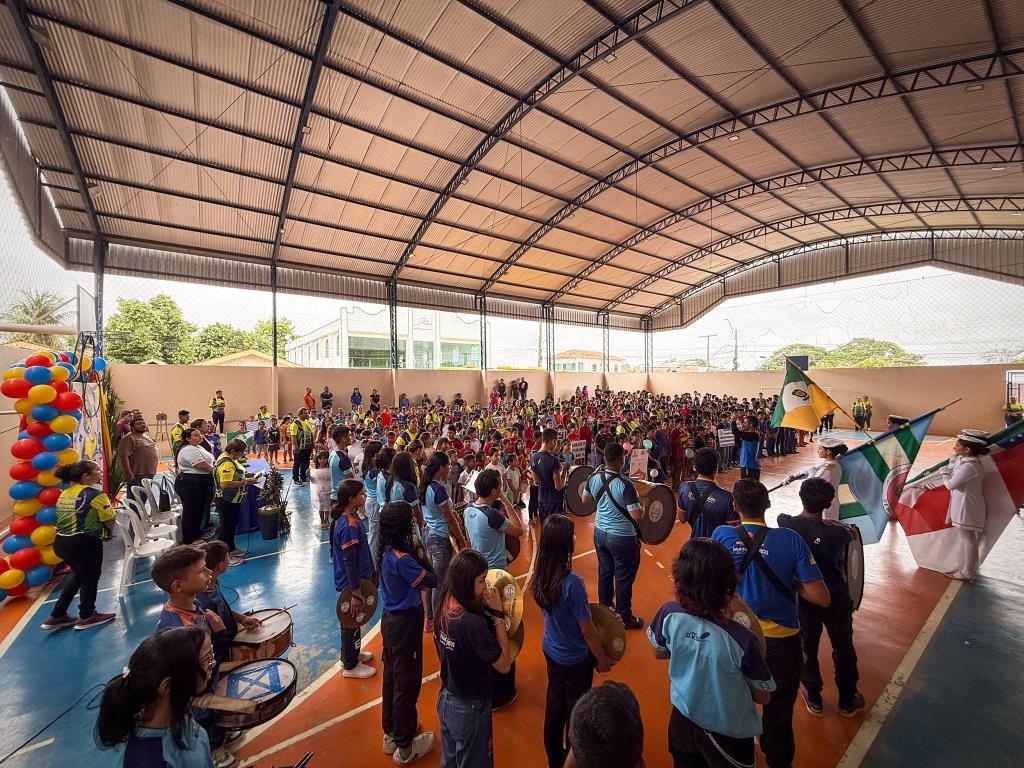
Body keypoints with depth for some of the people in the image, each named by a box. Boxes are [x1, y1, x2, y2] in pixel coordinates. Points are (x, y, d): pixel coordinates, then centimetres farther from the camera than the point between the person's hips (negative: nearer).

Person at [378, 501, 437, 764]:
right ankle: (405, 747, 30)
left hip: (390, 619, 9)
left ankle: (391, 733, 44)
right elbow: (431, 581, -24)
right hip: (405, 623, -9)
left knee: (392, 677, 24)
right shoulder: (401, 559, -31)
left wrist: (416, 553, -10)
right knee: (407, 682, 10)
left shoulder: (387, 552, -3)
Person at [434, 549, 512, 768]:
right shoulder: (473, 623, -36)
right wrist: (497, 614, -26)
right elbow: (504, 665, -24)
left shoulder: (445, 607, -12)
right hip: (470, 709, -7)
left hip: (445, 699, 7)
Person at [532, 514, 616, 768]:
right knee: (575, 710, 20)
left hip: (551, 651, 6)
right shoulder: (572, 584, -35)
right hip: (575, 659, -6)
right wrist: (602, 659, -5)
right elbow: (587, 630, -21)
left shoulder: (540, 576, -14)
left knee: (554, 704, 26)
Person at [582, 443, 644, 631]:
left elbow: (585, 499, 10)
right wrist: (643, 506, -5)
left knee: (604, 572, 21)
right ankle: (624, 618, 28)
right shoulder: (625, 484, -26)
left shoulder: (594, 478, -7)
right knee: (624, 578, 12)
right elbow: (636, 516, -24)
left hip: (600, 532, 6)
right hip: (622, 537, -6)